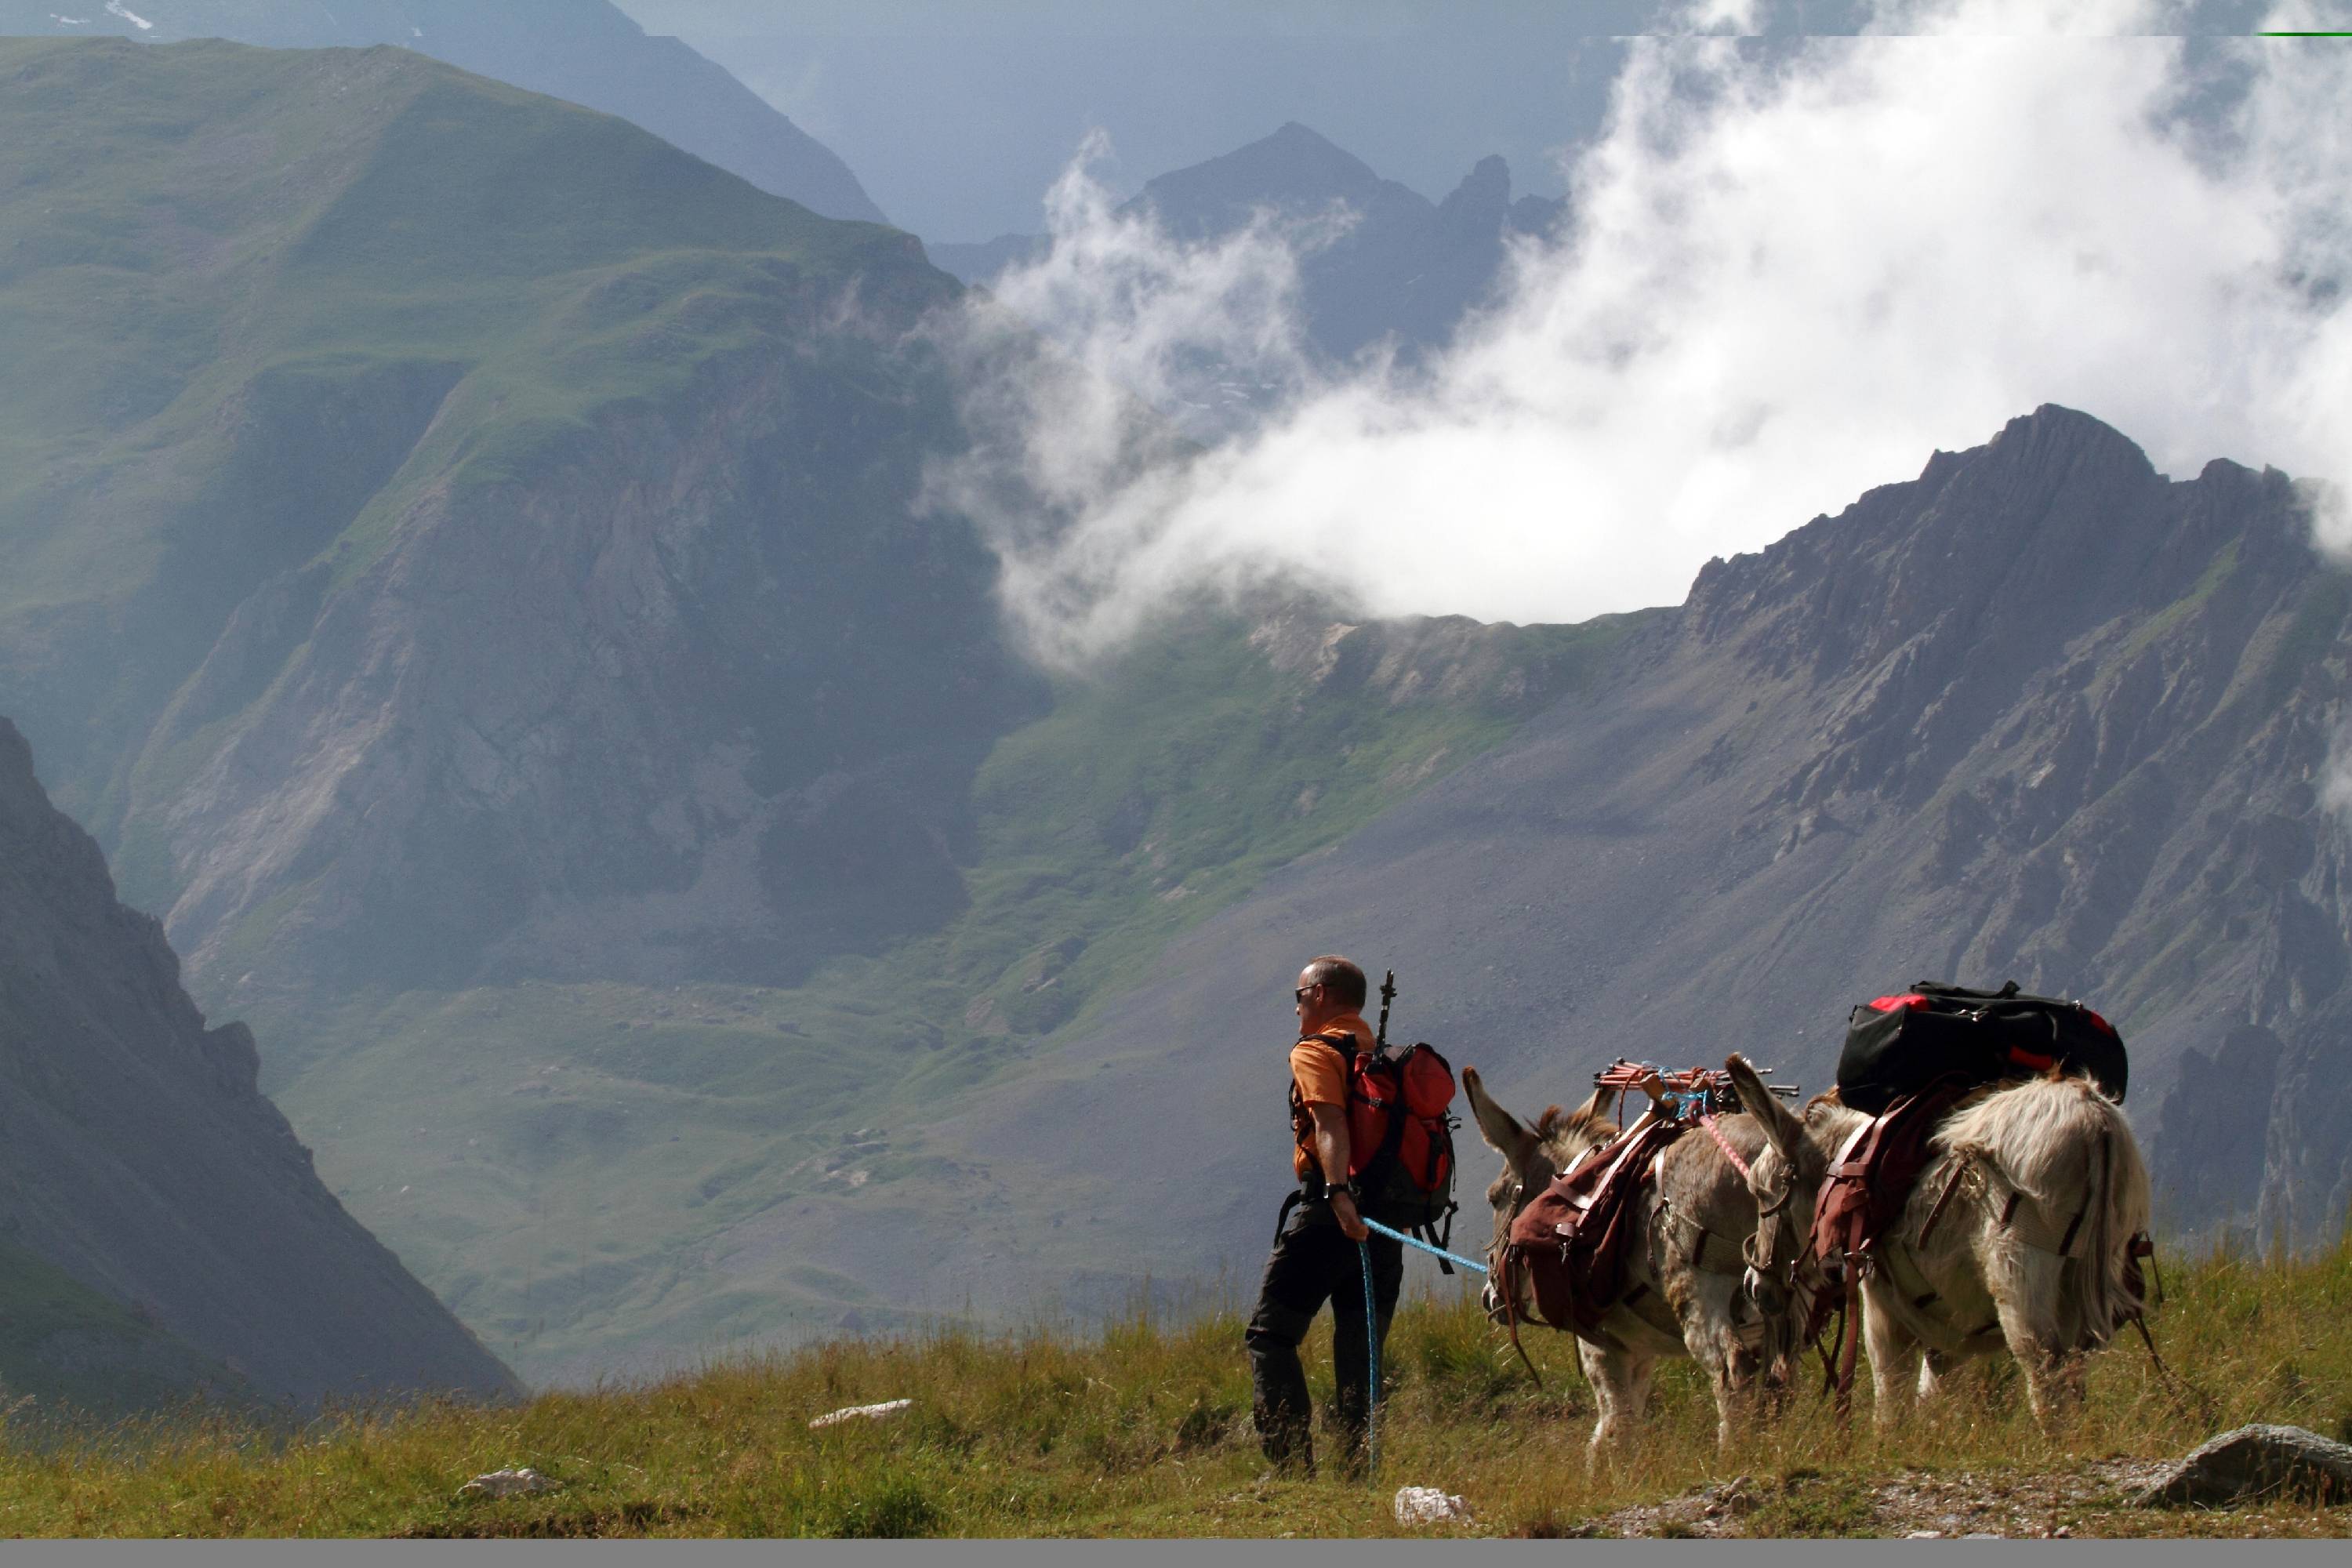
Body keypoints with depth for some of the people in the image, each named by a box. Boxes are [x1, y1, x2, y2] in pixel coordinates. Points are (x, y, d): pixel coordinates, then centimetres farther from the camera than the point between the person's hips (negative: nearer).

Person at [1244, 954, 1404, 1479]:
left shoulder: (1316, 1052, -4)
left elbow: (1330, 1123, -21)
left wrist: (1338, 1192, -35)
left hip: (1327, 1216, -7)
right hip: (1383, 1225, 7)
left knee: (1270, 1336, 0)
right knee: (1359, 1353, 10)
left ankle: (1292, 1462, -11)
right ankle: (1358, 1470, 4)